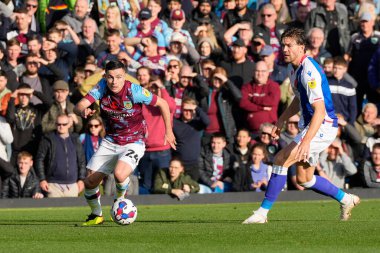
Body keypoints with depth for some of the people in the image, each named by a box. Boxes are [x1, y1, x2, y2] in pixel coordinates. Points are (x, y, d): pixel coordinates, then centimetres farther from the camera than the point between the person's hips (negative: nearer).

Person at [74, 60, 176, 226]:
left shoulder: (134, 91, -21)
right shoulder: (102, 87, -12)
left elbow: (162, 103, -7)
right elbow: (79, 106, -20)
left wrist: (168, 131, -1)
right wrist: (83, 111, -45)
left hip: (133, 143, -4)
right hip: (110, 142, 4)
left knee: (119, 174, -31)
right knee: (90, 181, -2)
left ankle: (120, 199, 5)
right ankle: (96, 215, 28)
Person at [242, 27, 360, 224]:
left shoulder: (309, 72, -24)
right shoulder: (293, 68, 7)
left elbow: (320, 111, -32)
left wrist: (306, 141, -41)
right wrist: (281, 120, 16)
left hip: (323, 126, -10)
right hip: (309, 125, 10)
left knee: (281, 159, -20)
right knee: (304, 179, 15)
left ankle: (263, 212, -17)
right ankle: (345, 199, 32)